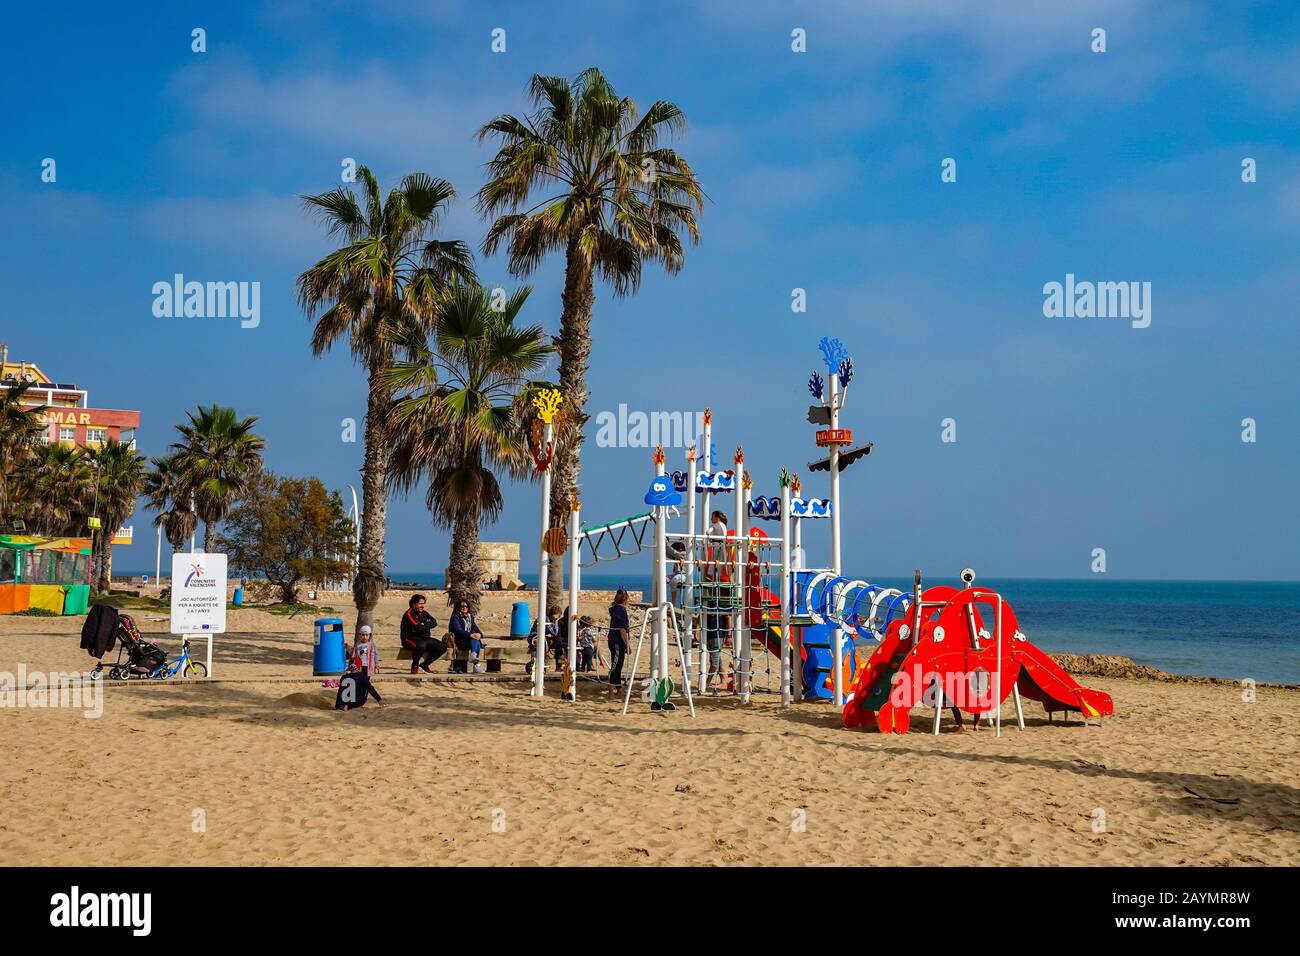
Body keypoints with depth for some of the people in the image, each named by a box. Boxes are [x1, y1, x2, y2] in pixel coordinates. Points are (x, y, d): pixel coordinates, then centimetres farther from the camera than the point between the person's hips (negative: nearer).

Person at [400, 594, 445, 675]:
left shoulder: (424, 613, 15)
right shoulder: (409, 614, -9)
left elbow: (434, 623, 0)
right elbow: (417, 627, -22)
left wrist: (424, 624, -16)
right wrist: (427, 627, -4)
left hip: (424, 638, 8)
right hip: (410, 639, -8)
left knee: (442, 647, -5)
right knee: (421, 645, -41)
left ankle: (424, 664, 6)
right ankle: (414, 665, -12)